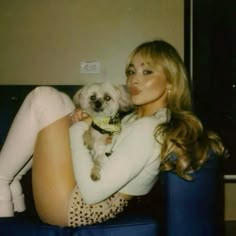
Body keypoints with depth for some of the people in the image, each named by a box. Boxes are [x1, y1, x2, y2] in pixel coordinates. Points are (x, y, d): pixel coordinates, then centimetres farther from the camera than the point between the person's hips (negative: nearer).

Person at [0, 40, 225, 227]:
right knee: (58, 101, 10)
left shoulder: (148, 128, -23)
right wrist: (83, 124, -4)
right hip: (80, 190, 10)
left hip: (72, 206, -10)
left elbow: (92, 191, -26)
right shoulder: (139, 117, 7)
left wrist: (78, 130, -16)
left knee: (45, 97, -12)